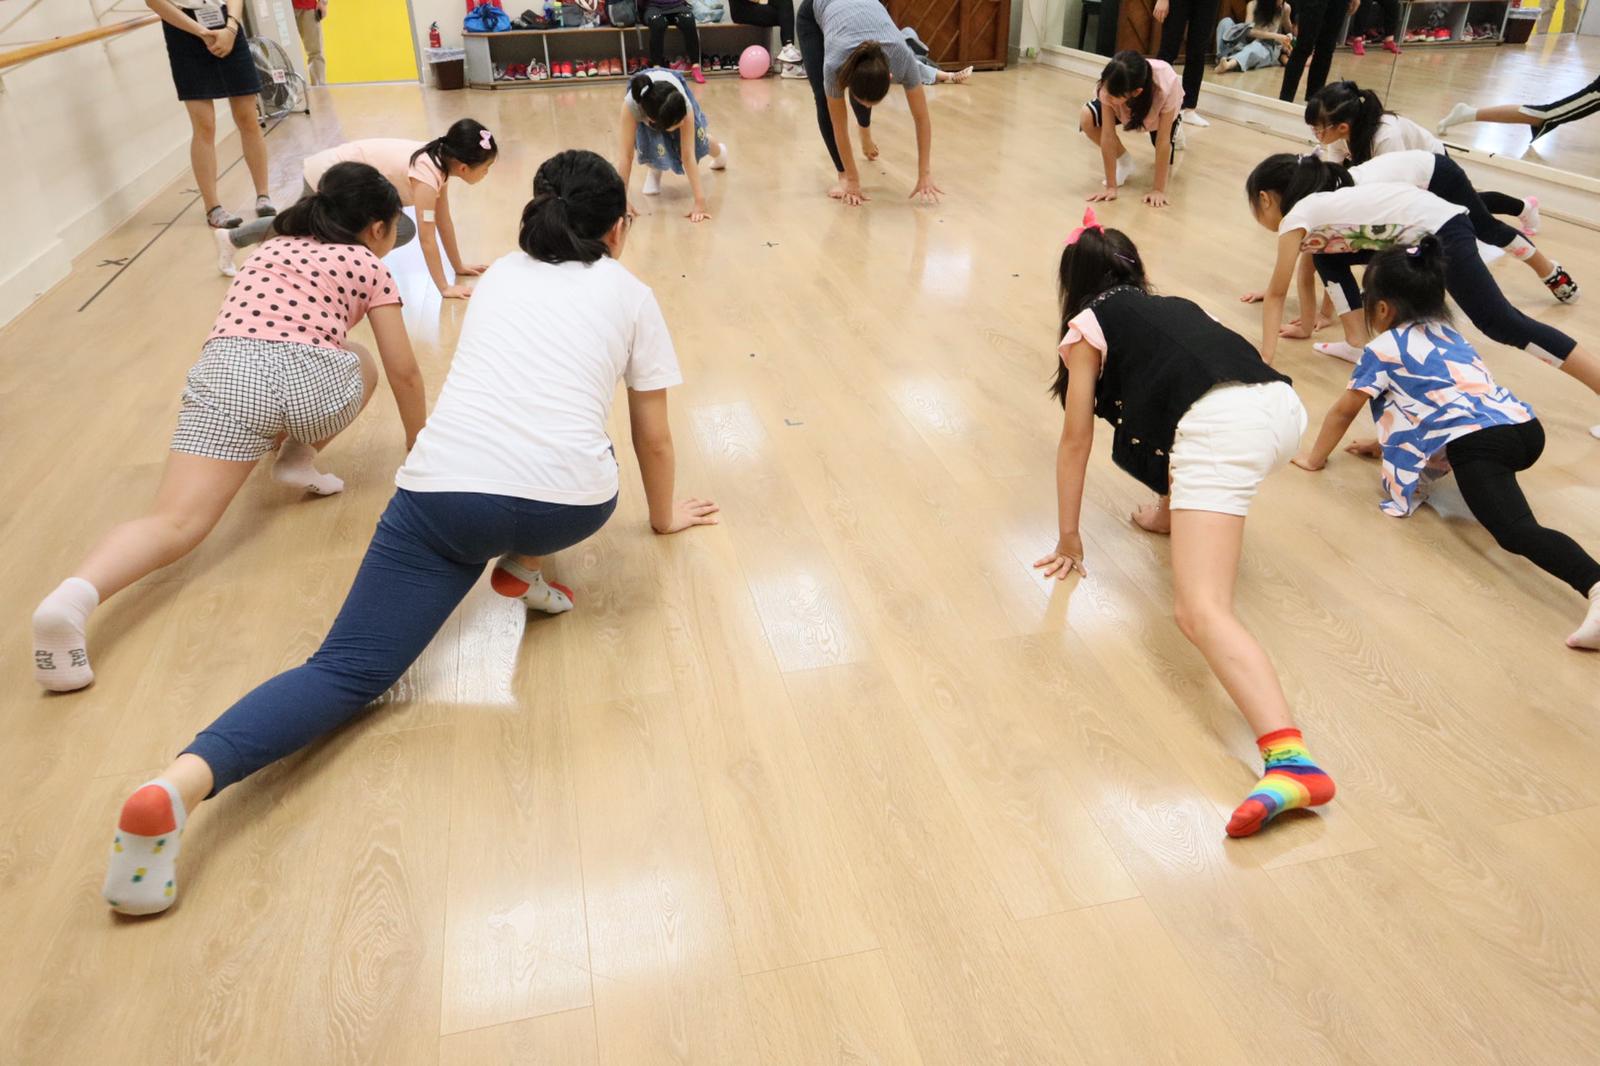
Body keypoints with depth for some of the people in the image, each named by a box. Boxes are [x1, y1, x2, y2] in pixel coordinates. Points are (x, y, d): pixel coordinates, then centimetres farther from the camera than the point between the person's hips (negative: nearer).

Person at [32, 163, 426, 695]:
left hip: (228, 373, 3)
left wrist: (277, 425, 61)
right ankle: (300, 457, 14)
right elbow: (404, 371, 16)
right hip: (313, 379, -2)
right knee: (359, 362, 33)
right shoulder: (368, 265, 21)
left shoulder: (272, 247, 36)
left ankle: (74, 595, -38)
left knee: (175, 523, -9)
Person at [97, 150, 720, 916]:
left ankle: (183, 781, -24)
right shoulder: (629, 294, 17)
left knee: (347, 670, -2)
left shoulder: (499, 275, 27)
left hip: (442, 489, 2)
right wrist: (663, 515, 38)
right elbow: (652, 435, 20)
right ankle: (525, 562, 16)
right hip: (568, 505, -2)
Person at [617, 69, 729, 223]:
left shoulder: (684, 105, -43)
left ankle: (719, 153, 36)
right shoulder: (631, 104, -46)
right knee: (650, 146, -25)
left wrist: (700, 201, -45)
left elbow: (688, 154, -41)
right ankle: (653, 170, 12)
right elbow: (625, 154, -44)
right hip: (641, 96, -1)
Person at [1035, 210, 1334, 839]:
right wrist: (1168, 499, 65)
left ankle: (1290, 760, -37)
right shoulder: (1173, 305, 36)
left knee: (1201, 611, -20)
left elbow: (1076, 442, 19)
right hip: (1284, 408, 8)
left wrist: (1069, 540, 29)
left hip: (1221, 429, -8)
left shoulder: (1088, 325, 18)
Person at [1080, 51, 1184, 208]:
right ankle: (1124, 162, -3)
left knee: (1167, 170, -7)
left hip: (1160, 112, -1)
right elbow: (1108, 134, -35)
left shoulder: (1166, 86, -43)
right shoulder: (1110, 85, -39)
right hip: (1125, 111, 1)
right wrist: (1111, 186, -34)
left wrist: (1159, 190, -34)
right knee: (1086, 118, -28)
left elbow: (1163, 140, -36)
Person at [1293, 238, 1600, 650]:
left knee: (1518, 532, -26)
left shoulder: (1382, 349, 10)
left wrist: (1315, 457, 34)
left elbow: (1344, 411, 19)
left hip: (1479, 440, -8)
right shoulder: (1447, 333, 31)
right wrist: (1385, 440, 54)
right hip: (1526, 428, 8)